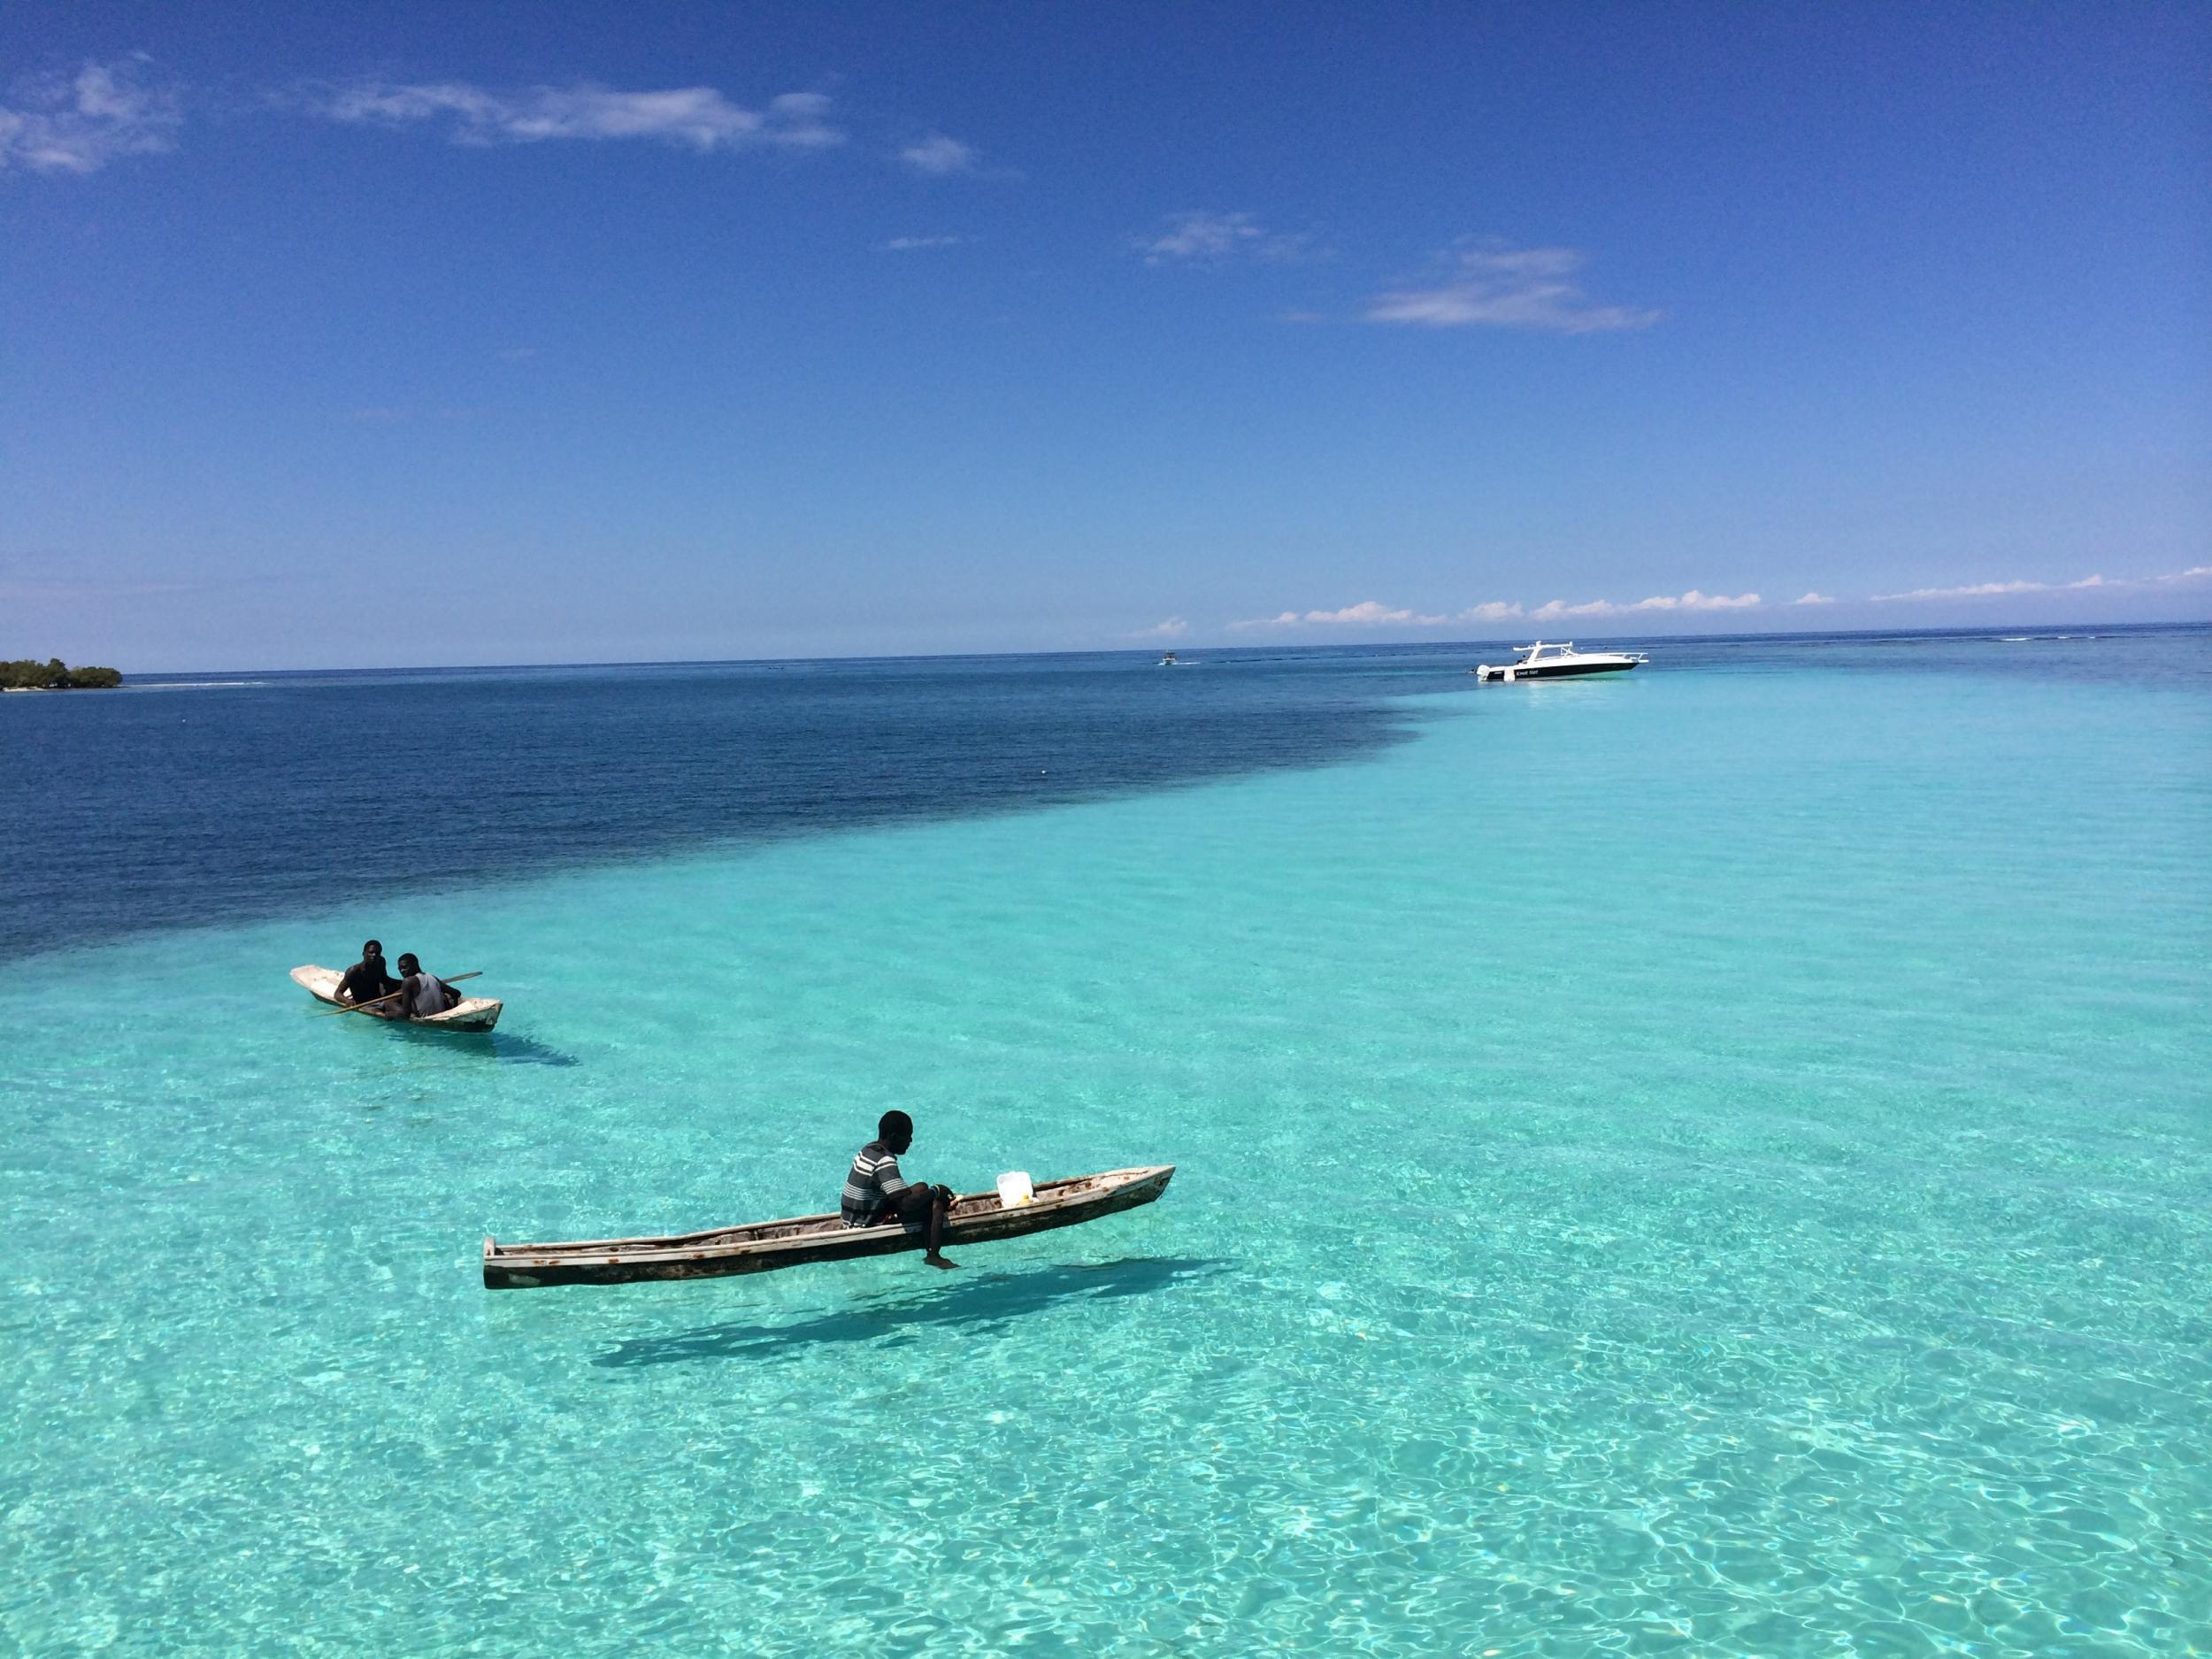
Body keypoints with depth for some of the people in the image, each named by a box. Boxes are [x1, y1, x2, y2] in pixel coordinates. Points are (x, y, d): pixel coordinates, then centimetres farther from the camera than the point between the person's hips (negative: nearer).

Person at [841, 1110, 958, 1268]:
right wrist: (936, 1191, -15)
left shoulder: (868, 1149, 6)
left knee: (922, 1188, 15)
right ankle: (933, 1256, -4)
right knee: (936, 1205, -14)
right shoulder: (885, 1162, -23)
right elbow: (907, 1203, -30)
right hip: (869, 1226, -10)